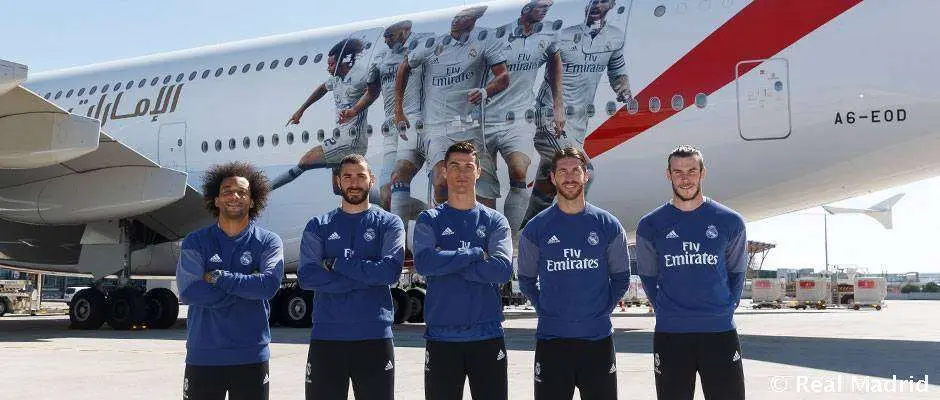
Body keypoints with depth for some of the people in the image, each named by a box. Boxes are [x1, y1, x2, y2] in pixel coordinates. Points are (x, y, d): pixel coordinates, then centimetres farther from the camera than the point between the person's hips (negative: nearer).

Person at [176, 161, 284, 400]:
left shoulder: (268, 242, 2)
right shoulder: (195, 242, 4)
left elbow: (269, 285, -16)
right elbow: (188, 291, -11)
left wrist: (217, 278, -13)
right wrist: (247, 286, -11)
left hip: (251, 355, 0)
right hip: (203, 355, 1)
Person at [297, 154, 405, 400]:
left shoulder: (389, 223, 5)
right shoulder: (318, 226, 9)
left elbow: (390, 271, -12)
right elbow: (306, 277, -7)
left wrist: (336, 264, -10)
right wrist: (366, 277, -11)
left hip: (375, 336, -1)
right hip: (326, 336, 1)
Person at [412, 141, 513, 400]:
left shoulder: (495, 221, 6)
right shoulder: (429, 220, 5)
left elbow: (502, 269, -11)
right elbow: (423, 263, -15)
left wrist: (447, 263, -11)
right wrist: (475, 254, -12)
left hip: (488, 337, 0)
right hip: (441, 337, 0)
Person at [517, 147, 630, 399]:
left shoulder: (608, 225, 2)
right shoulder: (536, 228, 2)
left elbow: (621, 277, 10)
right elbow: (526, 279, 11)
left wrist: (604, 308, 1)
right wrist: (543, 310, 1)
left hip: (598, 339, 1)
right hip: (551, 339, 0)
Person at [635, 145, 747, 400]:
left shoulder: (730, 222, 3)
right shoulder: (650, 225, 3)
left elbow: (736, 272, 13)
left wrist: (727, 307, 4)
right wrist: (663, 309, 3)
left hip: (720, 331, 0)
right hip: (669, 333, 0)